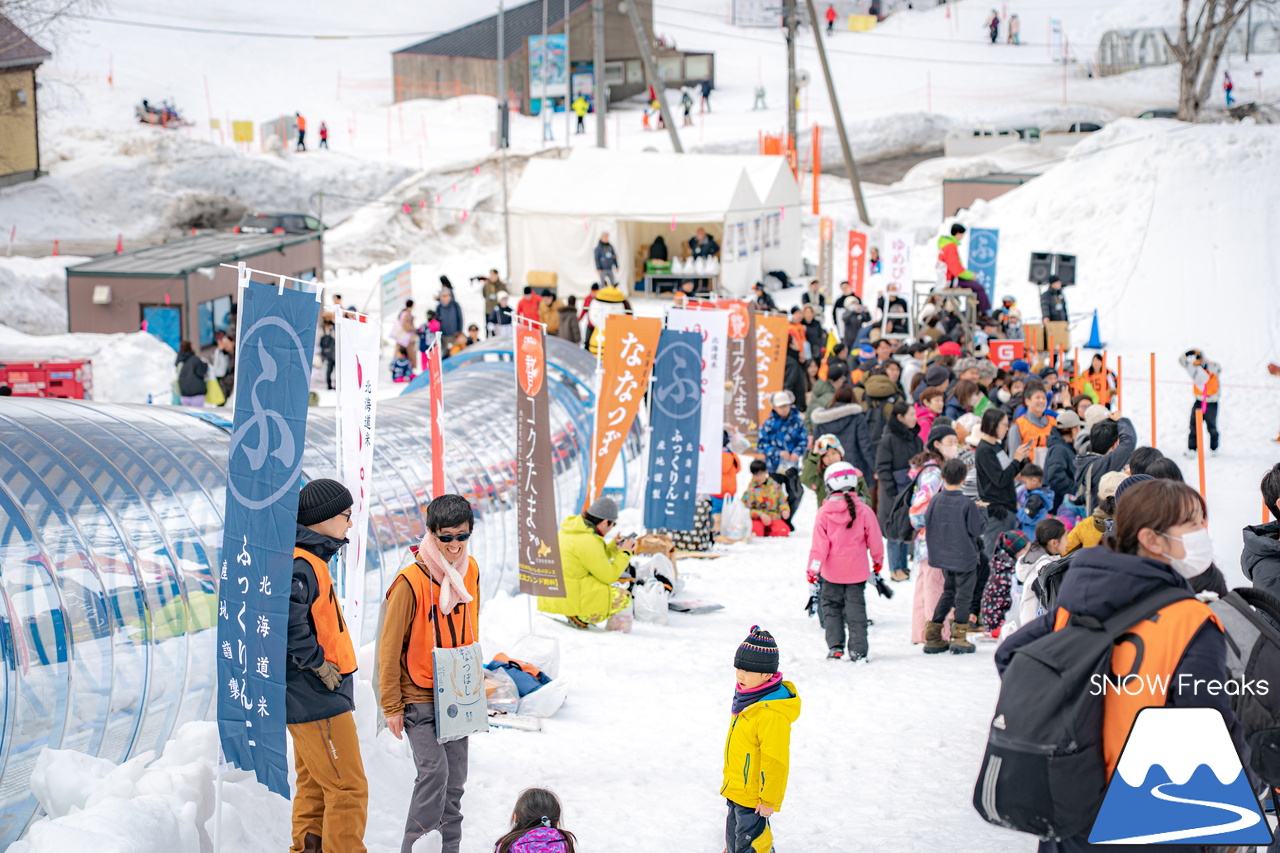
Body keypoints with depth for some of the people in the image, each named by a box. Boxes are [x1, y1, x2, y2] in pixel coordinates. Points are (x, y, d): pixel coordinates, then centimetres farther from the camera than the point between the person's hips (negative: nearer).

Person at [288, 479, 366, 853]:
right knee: (348, 789, -7)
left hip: (308, 697, 11)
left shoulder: (311, 561, 15)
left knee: (314, 787, 16)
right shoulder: (302, 565, -18)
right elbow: (287, 618, -33)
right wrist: (318, 663, -24)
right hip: (318, 700, -11)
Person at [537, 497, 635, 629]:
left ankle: (576, 615, 12)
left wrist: (614, 547, 20)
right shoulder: (588, 542, -21)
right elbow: (609, 576, -13)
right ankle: (580, 617, -6)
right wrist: (625, 553, -2)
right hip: (569, 600, -10)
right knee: (624, 598, -7)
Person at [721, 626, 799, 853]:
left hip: (753, 799, -10)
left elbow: (775, 760, -25)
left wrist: (768, 800, -19)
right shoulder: (747, 699, 5)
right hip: (735, 792, 10)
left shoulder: (772, 715, -28)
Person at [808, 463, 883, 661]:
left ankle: (834, 647, 7)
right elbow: (874, 540, 1)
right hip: (857, 570, 0)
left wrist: (813, 569, -2)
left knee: (831, 607, 14)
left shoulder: (824, 512, -8)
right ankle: (858, 650, 2)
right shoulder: (863, 511, -7)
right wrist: (878, 560, 19)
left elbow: (819, 544, -8)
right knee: (855, 608, 5)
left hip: (832, 571, 0)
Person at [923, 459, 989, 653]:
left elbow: (927, 524, 3)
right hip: (965, 556, -5)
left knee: (948, 592, 19)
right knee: (964, 594, 6)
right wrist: (982, 510, 1)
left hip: (943, 556, 5)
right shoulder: (968, 505, -19)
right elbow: (977, 529, -12)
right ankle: (959, 637, 6)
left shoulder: (935, 501, -5)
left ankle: (933, 636, 18)